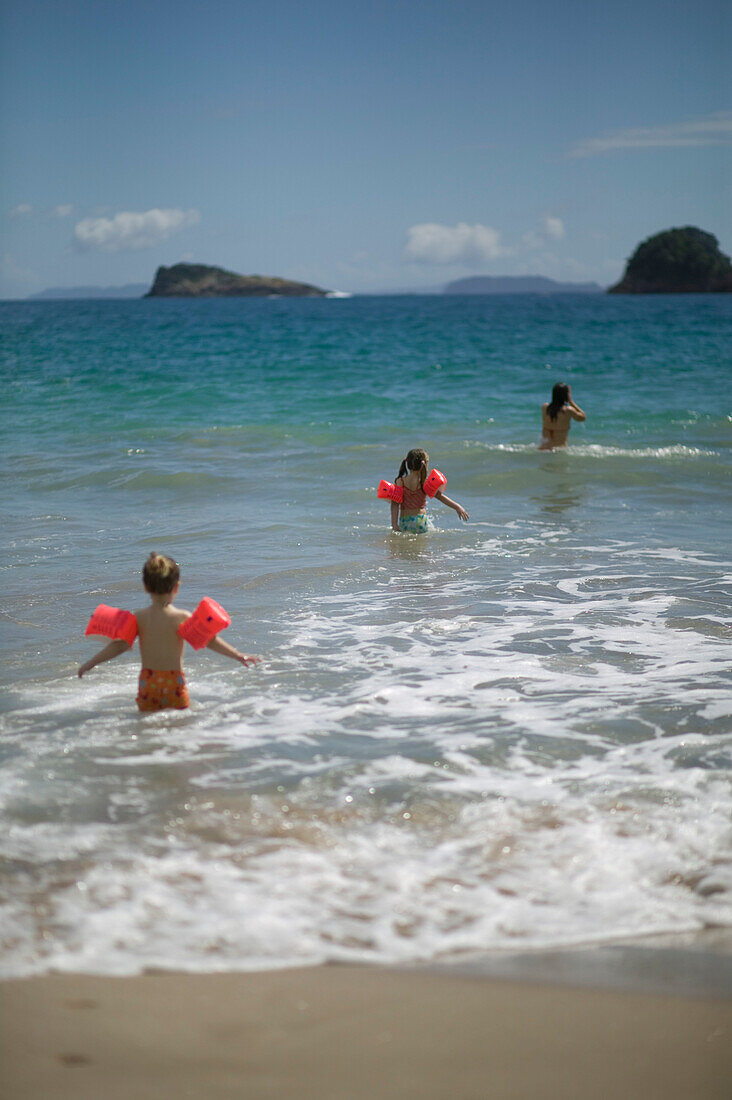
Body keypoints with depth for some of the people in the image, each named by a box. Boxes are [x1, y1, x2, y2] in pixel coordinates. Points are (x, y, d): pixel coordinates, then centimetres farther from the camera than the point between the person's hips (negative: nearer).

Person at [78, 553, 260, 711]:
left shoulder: (139, 617, 0)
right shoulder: (182, 617, -5)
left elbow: (120, 645, -3)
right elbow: (209, 640, -7)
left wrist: (90, 663, 5)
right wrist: (238, 655, -2)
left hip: (147, 682, 2)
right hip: (174, 681, -2)